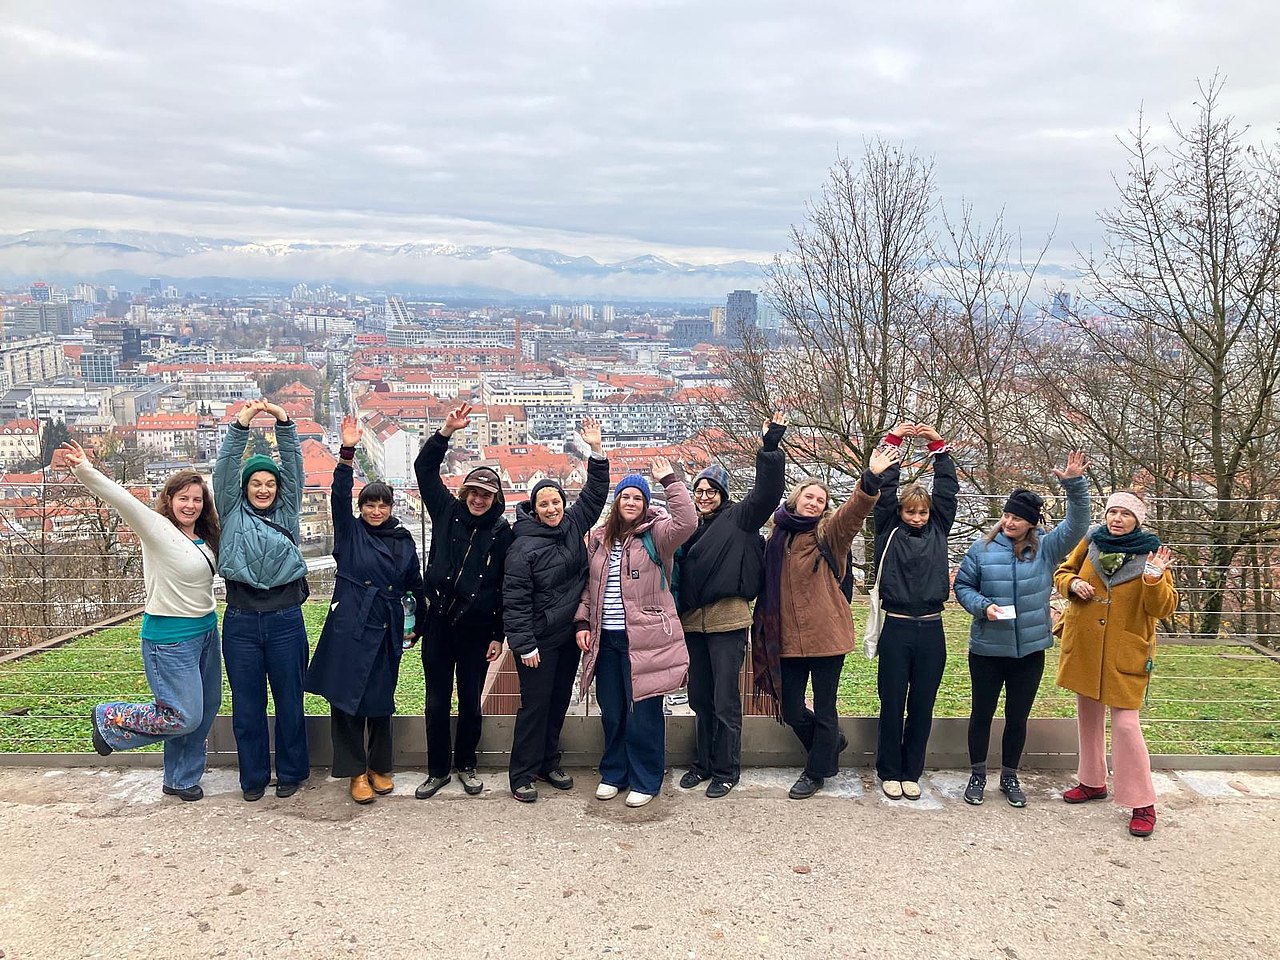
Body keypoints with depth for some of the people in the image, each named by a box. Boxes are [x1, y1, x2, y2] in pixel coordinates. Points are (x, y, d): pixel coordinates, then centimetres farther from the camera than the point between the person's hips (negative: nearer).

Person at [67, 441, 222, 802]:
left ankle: (181, 780, 30)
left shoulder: (204, 539, 8)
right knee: (183, 716, -4)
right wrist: (84, 470, -41)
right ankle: (108, 719, 20)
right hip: (170, 638, -8)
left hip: (206, 632, 8)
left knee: (205, 710, 13)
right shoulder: (157, 529, -14)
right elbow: (122, 500, -28)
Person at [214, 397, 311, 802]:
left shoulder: (287, 511, 10)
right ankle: (253, 777, 23)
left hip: (285, 620, 0)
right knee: (247, 705, 8)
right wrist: (240, 425, -13)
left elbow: (293, 465, 1)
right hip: (241, 621, 0)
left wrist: (282, 420, -9)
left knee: (289, 701, 9)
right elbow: (226, 467, -2)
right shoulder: (232, 512, 9)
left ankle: (291, 772, 23)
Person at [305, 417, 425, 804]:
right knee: (346, 699, -1)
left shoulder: (403, 540, 10)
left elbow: (415, 584, 16)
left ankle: (379, 767, 23)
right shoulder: (350, 532, 3)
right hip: (349, 628, -2)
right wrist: (347, 453, -25)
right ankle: (356, 772, 9)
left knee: (380, 702, 9)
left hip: (387, 630, 2)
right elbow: (339, 495, -12)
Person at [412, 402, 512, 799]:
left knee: (471, 701, 9)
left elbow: (507, 586, -1)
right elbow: (424, 468, 0)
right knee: (437, 701, 8)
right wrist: (446, 431, -13)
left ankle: (465, 765, 28)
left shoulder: (502, 533, -2)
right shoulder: (447, 513, 3)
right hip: (438, 621, 2)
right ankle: (438, 770, 22)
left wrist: (499, 635, -4)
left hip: (477, 627, -1)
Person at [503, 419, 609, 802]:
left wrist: (596, 450, -1)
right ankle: (522, 774, 9)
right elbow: (514, 601, -15)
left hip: (570, 635, 7)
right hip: (538, 641, -6)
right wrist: (525, 645, -17)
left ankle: (548, 763, 29)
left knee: (560, 701, 15)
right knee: (535, 705, -2)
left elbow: (594, 493, 9)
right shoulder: (523, 547, -14)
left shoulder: (573, 526, 3)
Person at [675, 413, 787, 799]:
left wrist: (770, 447, -22)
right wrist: (678, 611, 10)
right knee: (700, 698, 14)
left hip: (727, 620, -5)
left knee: (725, 700, 1)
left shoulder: (738, 517, -1)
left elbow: (766, 492, -15)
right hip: (693, 621, 5)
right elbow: (679, 569, 16)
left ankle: (726, 770, 14)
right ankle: (703, 763, 28)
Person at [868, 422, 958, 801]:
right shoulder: (889, 531, 4)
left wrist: (937, 445, 1)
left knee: (922, 707, 9)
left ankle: (911, 773, 21)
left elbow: (948, 489, 6)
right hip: (897, 629, -2)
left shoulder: (938, 530, 10)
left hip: (931, 631, 2)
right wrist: (893, 440, -3)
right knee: (892, 705, 5)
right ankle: (889, 773, 18)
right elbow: (884, 490, -1)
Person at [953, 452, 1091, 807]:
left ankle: (1009, 777, 31)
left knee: (1018, 717, 13)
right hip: (986, 648, -1)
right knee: (981, 713, 11)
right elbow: (963, 586, 3)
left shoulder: (1046, 548, -2)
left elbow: (1076, 524, -14)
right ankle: (978, 775, 29)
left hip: (1029, 650, 1)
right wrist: (983, 606, -16)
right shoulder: (983, 548, -4)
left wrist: (1075, 485, -26)